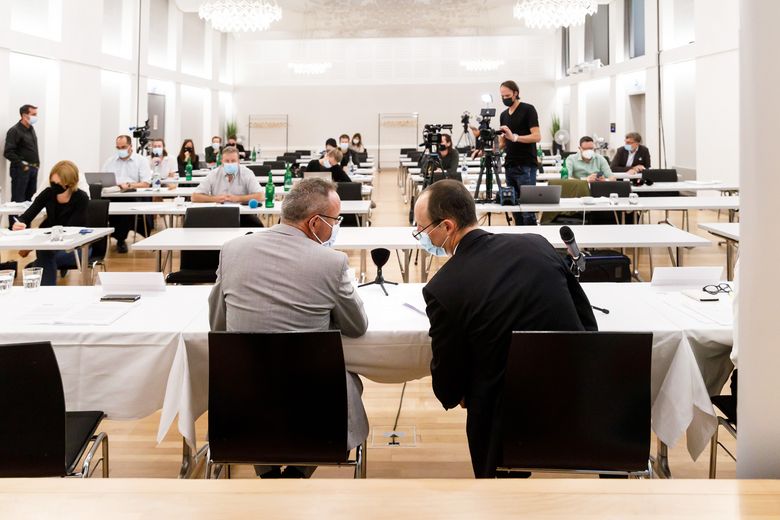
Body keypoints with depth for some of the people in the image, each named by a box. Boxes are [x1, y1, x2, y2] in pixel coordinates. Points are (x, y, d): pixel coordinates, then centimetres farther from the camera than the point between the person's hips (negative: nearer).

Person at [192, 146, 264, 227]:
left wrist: (237, 198, -19)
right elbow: (195, 197, -3)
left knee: (257, 226, -29)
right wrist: (215, 199, -16)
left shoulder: (247, 173, -3)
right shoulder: (213, 174, -1)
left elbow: (261, 196, -13)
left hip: (242, 213, -1)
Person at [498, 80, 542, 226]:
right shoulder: (504, 115, 16)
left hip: (526, 166, -7)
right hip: (510, 165, 7)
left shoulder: (528, 110, -4)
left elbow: (537, 136, -13)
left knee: (527, 210, -9)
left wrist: (515, 137, -25)